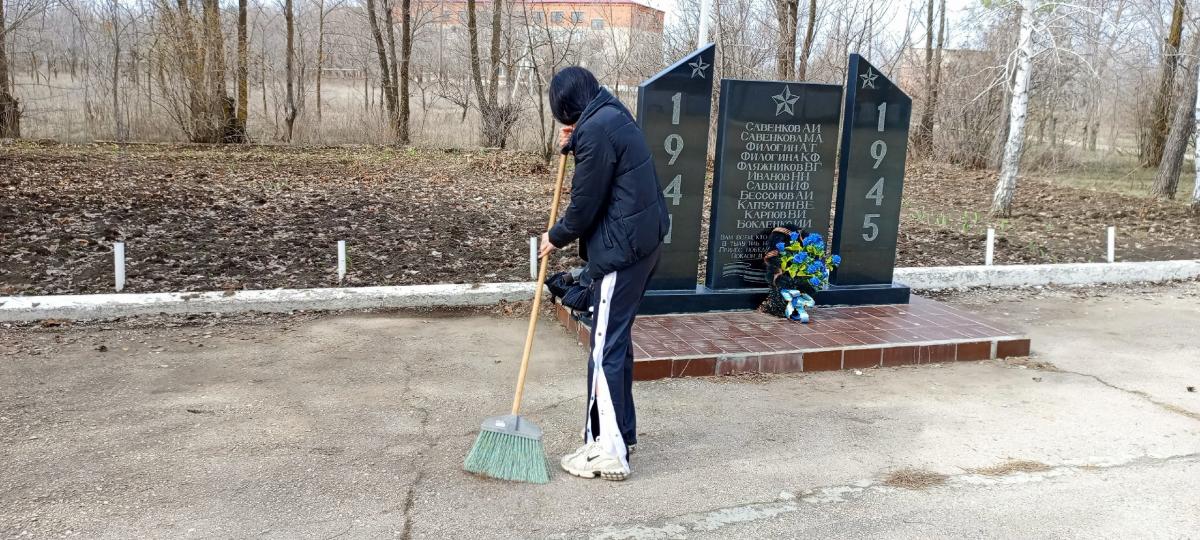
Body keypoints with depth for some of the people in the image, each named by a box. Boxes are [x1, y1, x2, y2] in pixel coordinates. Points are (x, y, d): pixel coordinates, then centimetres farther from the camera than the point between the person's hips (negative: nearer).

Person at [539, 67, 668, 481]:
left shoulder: (595, 131, -17)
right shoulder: (612, 116, 14)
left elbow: (585, 204, -14)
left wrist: (556, 237, 3)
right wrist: (574, 145, 15)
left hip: (620, 249, -10)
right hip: (642, 240, 10)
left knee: (606, 348, -5)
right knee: (617, 340, 17)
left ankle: (609, 452, 0)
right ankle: (620, 432, 28)